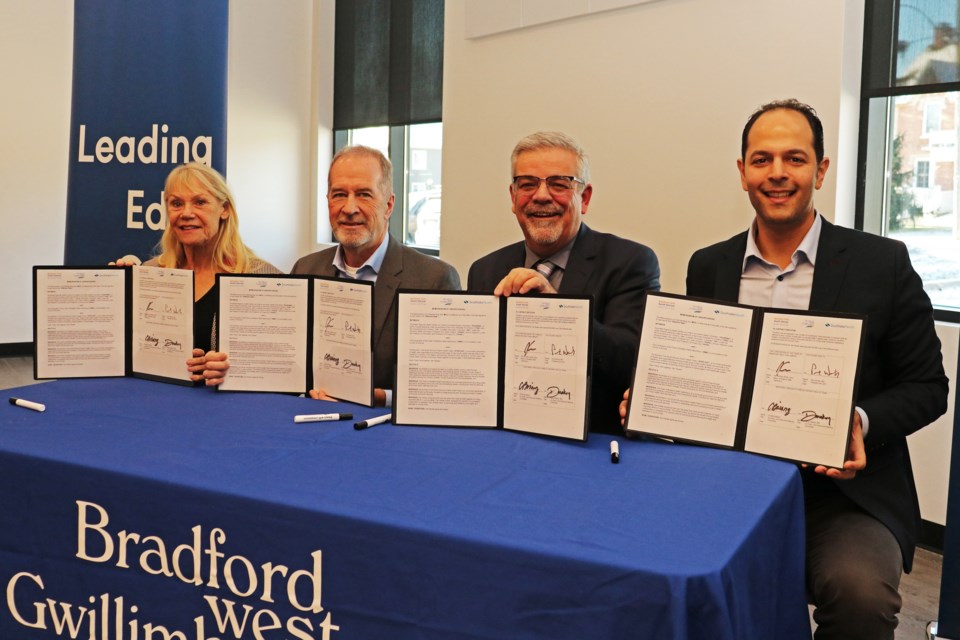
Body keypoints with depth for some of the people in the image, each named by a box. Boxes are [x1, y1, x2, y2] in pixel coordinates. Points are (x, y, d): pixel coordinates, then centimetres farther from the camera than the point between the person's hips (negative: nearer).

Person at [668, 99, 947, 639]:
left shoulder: (883, 264, 0)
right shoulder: (708, 268, 8)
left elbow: (928, 386, 3)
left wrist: (860, 423, -17)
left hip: (846, 491, -2)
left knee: (860, 592, -31)